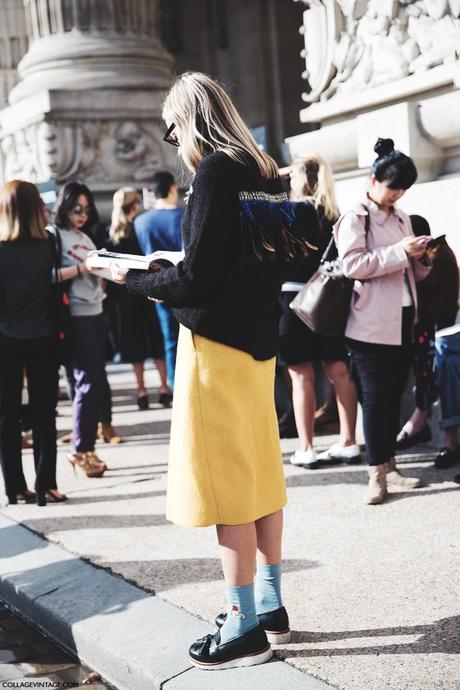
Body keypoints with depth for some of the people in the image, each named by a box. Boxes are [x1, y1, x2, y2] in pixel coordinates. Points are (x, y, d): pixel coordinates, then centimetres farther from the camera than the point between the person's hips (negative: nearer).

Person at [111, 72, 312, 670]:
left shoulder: (215, 172, -14)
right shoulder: (265, 174, 11)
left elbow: (198, 279, -19)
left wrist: (136, 280, -3)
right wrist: (173, 276, 18)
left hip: (217, 343, -9)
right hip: (259, 341, 9)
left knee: (226, 485, -2)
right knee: (260, 473, 13)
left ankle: (245, 628, 6)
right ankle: (271, 607, 24)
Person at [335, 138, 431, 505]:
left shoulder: (402, 218, 16)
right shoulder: (354, 218, -4)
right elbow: (352, 264, -18)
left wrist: (422, 259, -1)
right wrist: (399, 252, -22)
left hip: (403, 320, 6)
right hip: (372, 323, -6)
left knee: (394, 395, 9)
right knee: (376, 396, -4)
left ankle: (390, 466, 17)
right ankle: (377, 474, 1)